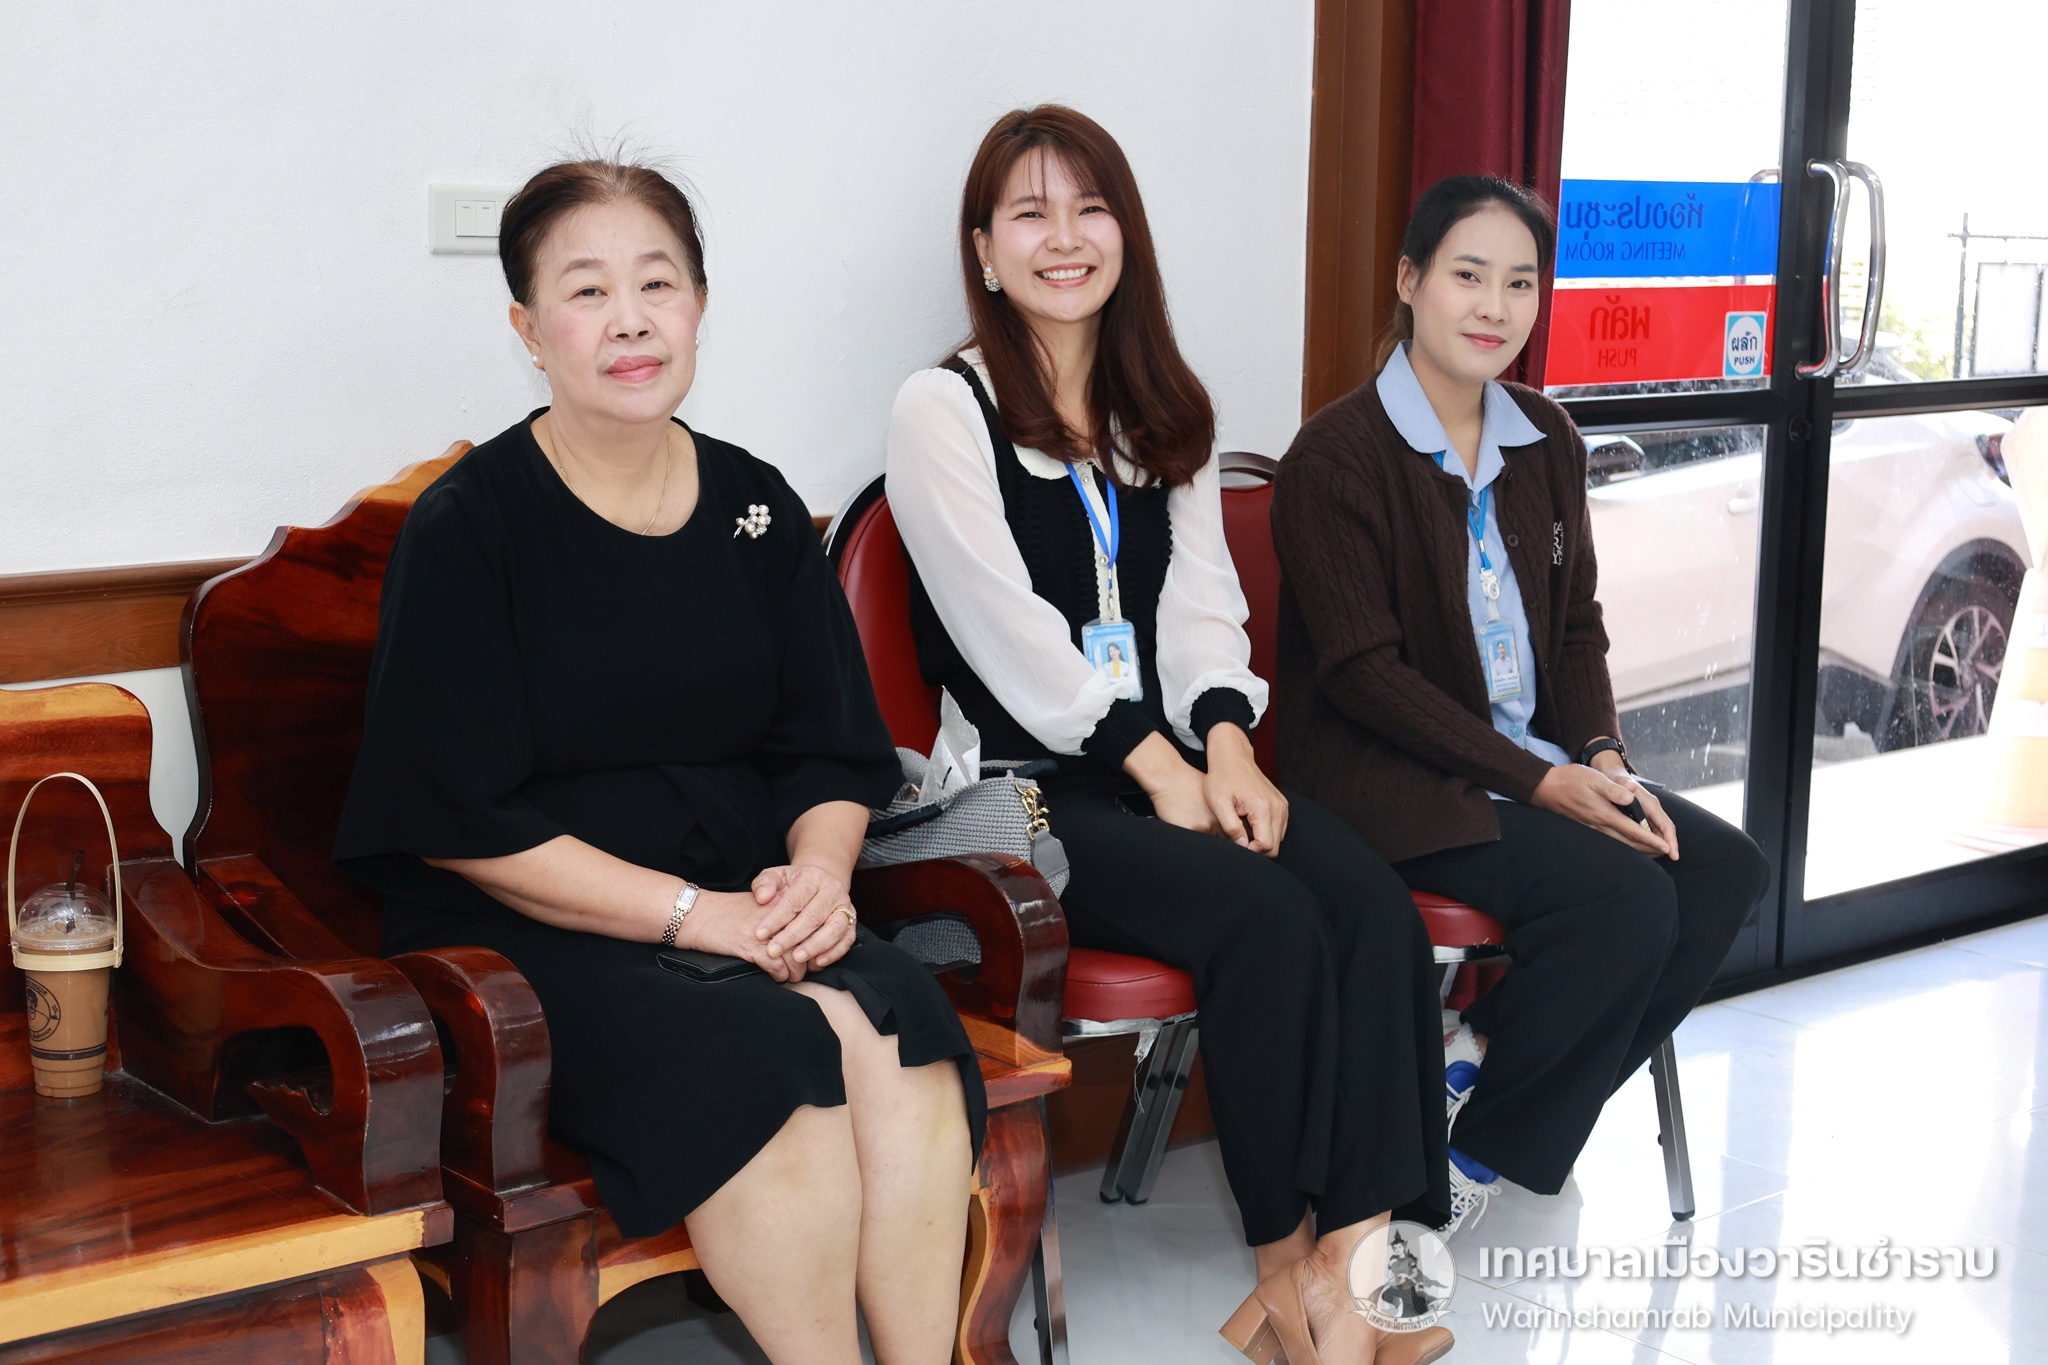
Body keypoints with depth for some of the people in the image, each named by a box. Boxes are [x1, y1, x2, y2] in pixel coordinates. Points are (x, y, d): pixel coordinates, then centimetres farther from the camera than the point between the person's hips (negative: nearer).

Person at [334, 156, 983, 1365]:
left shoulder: (757, 507, 10)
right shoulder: (469, 527, -5)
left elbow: (835, 752, 12)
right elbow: (460, 825, -9)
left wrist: (819, 872, -11)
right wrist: (696, 913, -17)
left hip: (750, 911, 4)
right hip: (531, 936, -4)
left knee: (896, 1029, -27)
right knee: (771, 1058, -31)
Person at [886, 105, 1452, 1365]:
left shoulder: (1165, 412, 20)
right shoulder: (942, 411, 1)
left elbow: (1201, 600, 11)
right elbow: (1009, 631, -9)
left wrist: (1226, 744, -8)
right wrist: (1158, 767, -13)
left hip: (1177, 757, 6)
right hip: (1028, 787, -5)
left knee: (1374, 898, -23)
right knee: (1266, 914, -29)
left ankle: (1355, 1260, -23)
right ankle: (1291, 1262, -13)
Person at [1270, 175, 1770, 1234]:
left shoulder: (1545, 441, 12)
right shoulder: (1336, 456, -11)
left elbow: (1576, 623, 16)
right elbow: (1363, 673, -16)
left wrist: (1600, 754, -4)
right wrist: (1540, 782, -18)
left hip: (1537, 760, 8)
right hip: (1386, 779, -8)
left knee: (1726, 870, -11)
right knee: (1627, 896, -25)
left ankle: (1492, 1128, -1)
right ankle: (1442, 1135, -4)